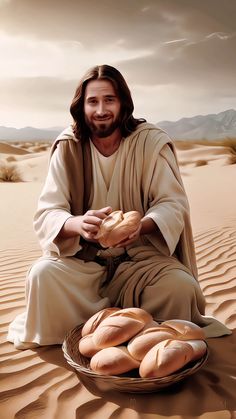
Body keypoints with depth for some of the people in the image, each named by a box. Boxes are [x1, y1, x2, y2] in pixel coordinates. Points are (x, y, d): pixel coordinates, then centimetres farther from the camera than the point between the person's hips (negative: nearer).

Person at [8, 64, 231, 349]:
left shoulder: (152, 142, -7)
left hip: (142, 256, 0)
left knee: (180, 284, -27)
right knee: (42, 274, -27)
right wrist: (78, 224, -35)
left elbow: (173, 205, -10)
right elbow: (46, 214, -10)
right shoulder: (67, 147, -4)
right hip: (83, 259, 1)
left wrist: (141, 226, -34)